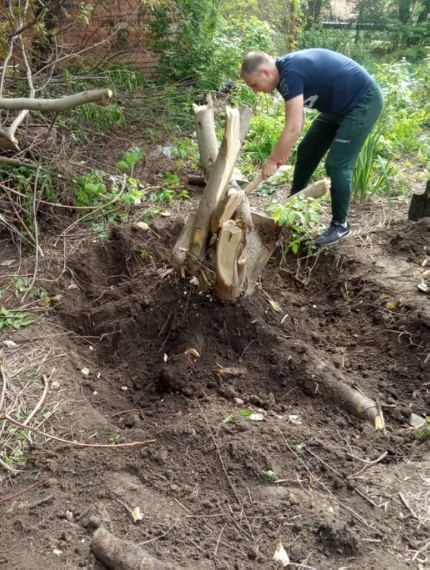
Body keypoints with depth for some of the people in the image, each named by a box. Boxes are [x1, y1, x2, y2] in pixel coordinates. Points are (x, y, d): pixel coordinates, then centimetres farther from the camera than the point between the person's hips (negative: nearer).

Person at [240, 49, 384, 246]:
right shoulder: (286, 70, 0)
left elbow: (293, 128, -31)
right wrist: (285, 151, 3)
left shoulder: (291, 73, -29)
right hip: (338, 105, 10)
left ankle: (340, 225, 4)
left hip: (363, 102, -10)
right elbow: (298, 115, 9)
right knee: (307, 151, 12)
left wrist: (272, 161, -22)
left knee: (337, 165, -12)